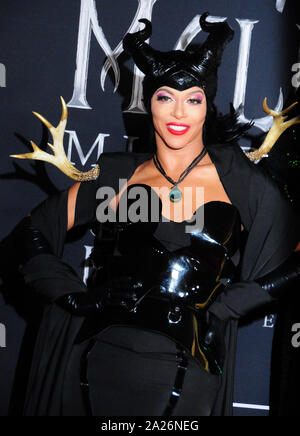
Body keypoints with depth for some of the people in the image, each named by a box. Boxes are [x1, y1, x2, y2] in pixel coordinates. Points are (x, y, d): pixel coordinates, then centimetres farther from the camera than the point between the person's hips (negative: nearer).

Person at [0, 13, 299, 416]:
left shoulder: (239, 181, 2)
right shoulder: (117, 175, 6)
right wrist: (78, 300, -5)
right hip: (104, 363, 1)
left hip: (188, 374, -1)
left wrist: (213, 311, -8)